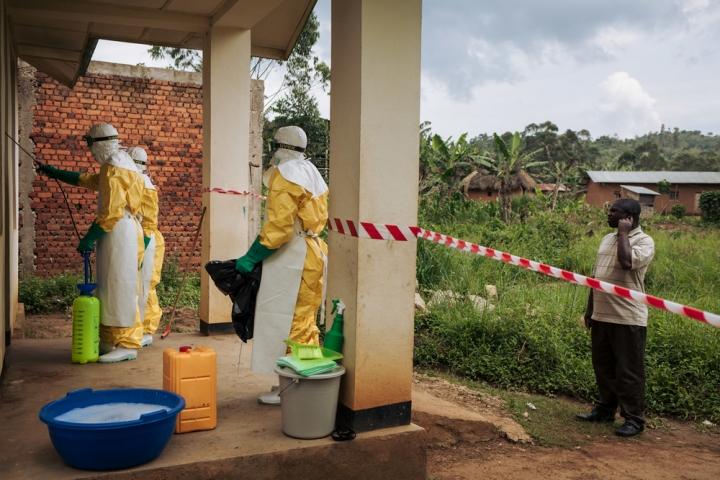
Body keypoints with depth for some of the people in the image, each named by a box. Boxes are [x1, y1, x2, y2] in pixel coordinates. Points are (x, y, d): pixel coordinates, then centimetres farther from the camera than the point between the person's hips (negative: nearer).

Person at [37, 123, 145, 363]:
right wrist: (57, 173, 39)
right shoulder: (113, 166, 18)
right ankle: (110, 341, 17)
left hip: (119, 233, -10)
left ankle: (127, 345, -5)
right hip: (116, 232, 10)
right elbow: (87, 180, 35)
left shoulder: (115, 169, -14)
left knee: (119, 289, -8)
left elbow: (111, 213, -20)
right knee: (109, 288, 12)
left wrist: (88, 239, -15)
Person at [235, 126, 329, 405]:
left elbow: (279, 226, -20)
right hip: (313, 253, 10)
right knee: (304, 322, 15)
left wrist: (252, 257, -15)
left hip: (291, 258, -9)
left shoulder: (284, 175, -11)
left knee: (285, 323, -3)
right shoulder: (311, 173, 17)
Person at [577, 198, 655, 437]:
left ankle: (634, 419, 12)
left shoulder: (644, 241, -9)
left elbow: (627, 262, -30)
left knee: (628, 371, 1)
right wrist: (590, 309, 18)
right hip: (601, 316, 8)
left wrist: (623, 233, -16)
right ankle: (605, 409, 30)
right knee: (603, 367, 17)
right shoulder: (607, 239, 14)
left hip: (628, 318, -7)